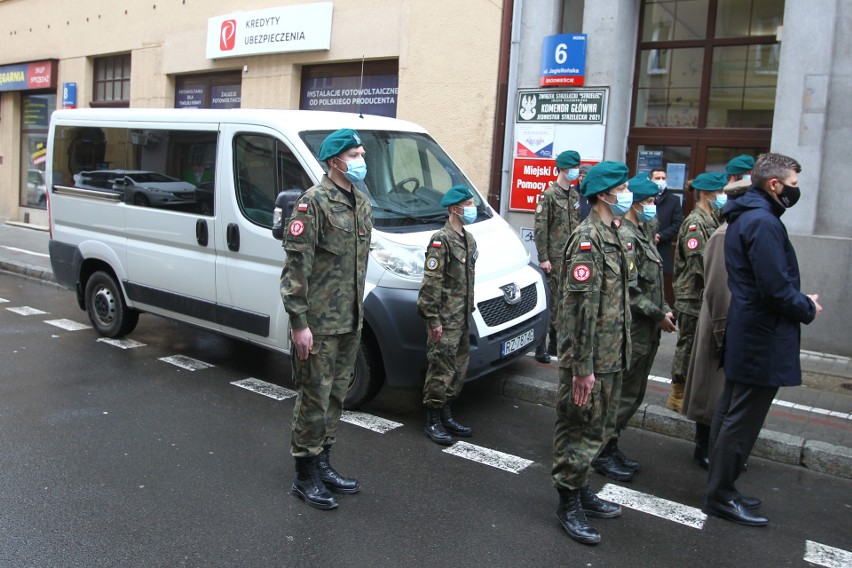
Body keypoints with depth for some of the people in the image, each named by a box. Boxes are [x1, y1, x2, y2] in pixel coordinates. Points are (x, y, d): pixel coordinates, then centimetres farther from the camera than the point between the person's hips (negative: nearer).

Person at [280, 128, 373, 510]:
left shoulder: (361, 203, 13)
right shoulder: (314, 202, -13)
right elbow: (296, 266, -16)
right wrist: (299, 322, -19)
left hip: (350, 322, 8)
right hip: (319, 323, -8)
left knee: (336, 396, 16)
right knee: (314, 399, 1)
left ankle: (322, 464, 31)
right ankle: (305, 478, 16)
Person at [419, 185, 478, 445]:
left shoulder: (469, 239, 14)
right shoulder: (441, 240, -14)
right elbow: (431, 283, -17)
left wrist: (469, 310, 19)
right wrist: (433, 319, -18)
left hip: (462, 317, 9)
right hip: (445, 319, -9)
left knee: (459, 368, 14)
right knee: (441, 369, -3)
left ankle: (446, 416, 26)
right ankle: (433, 421, 9)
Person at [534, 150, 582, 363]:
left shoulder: (575, 196, 14)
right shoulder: (549, 195, -8)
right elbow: (540, 228, -11)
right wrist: (543, 257, -15)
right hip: (555, 259, -7)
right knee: (550, 302, -5)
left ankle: (555, 344, 21)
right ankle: (541, 347, 3)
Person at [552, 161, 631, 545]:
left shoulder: (611, 236, 13)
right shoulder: (588, 239, -17)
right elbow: (581, 307, -22)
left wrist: (617, 356, 20)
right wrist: (582, 367, -23)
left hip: (610, 357, 10)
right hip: (591, 359, -10)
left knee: (599, 428, 19)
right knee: (580, 429, 2)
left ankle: (582, 491, 33)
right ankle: (569, 505, 15)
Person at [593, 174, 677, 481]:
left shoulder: (640, 235, 16)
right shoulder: (624, 237, -17)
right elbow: (628, 290, -22)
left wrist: (664, 309, 9)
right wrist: (658, 315, -16)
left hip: (646, 332, 10)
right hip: (632, 331, -10)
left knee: (633, 394, 17)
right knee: (624, 394, -2)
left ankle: (612, 448, 28)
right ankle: (603, 454, 10)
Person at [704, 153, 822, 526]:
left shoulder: (744, 217, 13)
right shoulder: (763, 222, -20)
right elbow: (776, 288, -24)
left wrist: (800, 302, 9)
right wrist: (808, 308, -7)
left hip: (744, 335, 11)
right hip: (763, 340, -11)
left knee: (731, 415, 17)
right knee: (742, 421, 0)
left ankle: (720, 490, 29)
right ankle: (721, 497, 12)